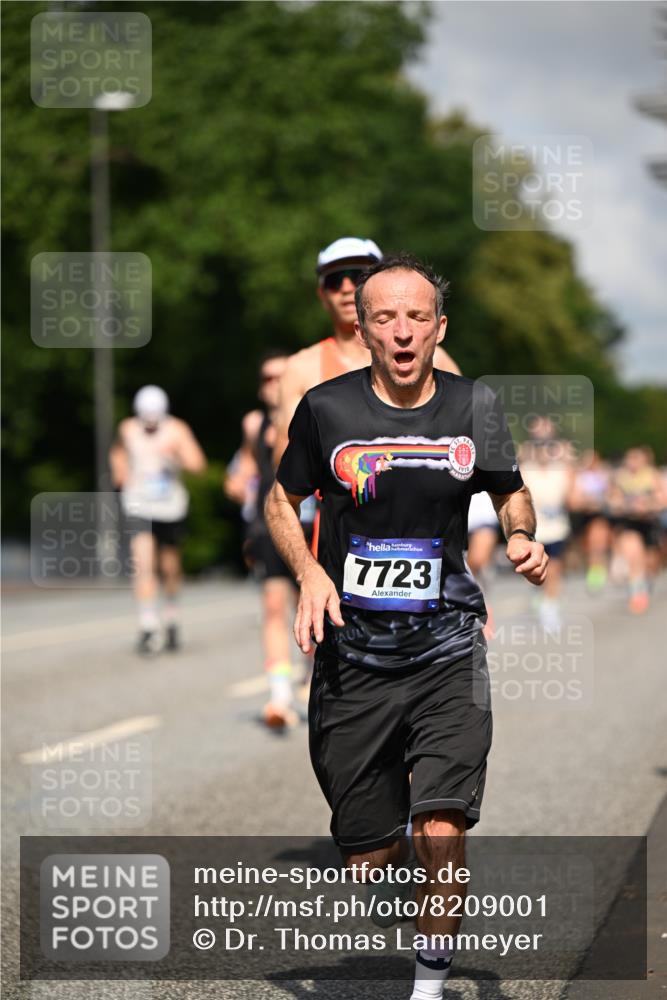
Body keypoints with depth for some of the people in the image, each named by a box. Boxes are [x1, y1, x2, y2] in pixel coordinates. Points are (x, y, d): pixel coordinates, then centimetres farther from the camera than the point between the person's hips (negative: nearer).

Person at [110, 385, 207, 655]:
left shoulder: (176, 430, -7)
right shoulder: (127, 430, 0)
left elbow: (197, 463, -19)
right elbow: (118, 451, 23)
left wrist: (174, 453, -35)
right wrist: (120, 472, 6)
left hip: (171, 508, 0)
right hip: (138, 506, 0)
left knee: (170, 568, 11)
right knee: (144, 566, -16)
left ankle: (171, 620, 34)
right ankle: (147, 628, -18)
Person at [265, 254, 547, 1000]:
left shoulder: (473, 407, 0)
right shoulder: (325, 409, -4)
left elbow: (511, 493, 17)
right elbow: (281, 501, 10)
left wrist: (521, 537, -4)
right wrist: (309, 572, -7)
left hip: (446, 652, 0)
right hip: (352, 654, 0)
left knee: (441, 834, -18)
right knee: (369, 854, 4)